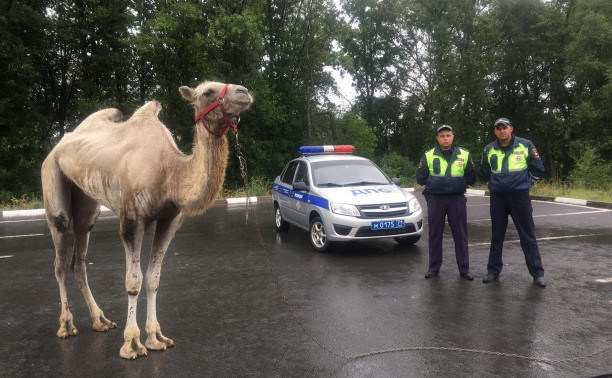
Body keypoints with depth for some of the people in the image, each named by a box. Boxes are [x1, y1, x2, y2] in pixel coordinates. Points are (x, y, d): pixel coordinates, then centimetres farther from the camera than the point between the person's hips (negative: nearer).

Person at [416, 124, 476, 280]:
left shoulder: (464, 155, 4)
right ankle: (434, 268, 18)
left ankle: (464, 269, 14)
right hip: (435, 199, 0)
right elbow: (420, 178, 5)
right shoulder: (428, 156, 2)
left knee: (461, 235, 4)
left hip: (457, 199, 0)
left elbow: (471, 178, 8)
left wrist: (459, 183, -3)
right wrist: (434, 183, -4)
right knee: (435, 234, 7)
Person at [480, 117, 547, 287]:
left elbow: (538, 169, 5)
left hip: (520, 197, -2)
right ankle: (493, 270, 21)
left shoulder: (525, 145, -3)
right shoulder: (489, 149, 2)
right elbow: (485, 174, 16)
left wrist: (524, 182, 11)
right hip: (497, 198, 2)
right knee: (497, 236, 11)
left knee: (528, 236, 2)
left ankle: (537, 273, 10)